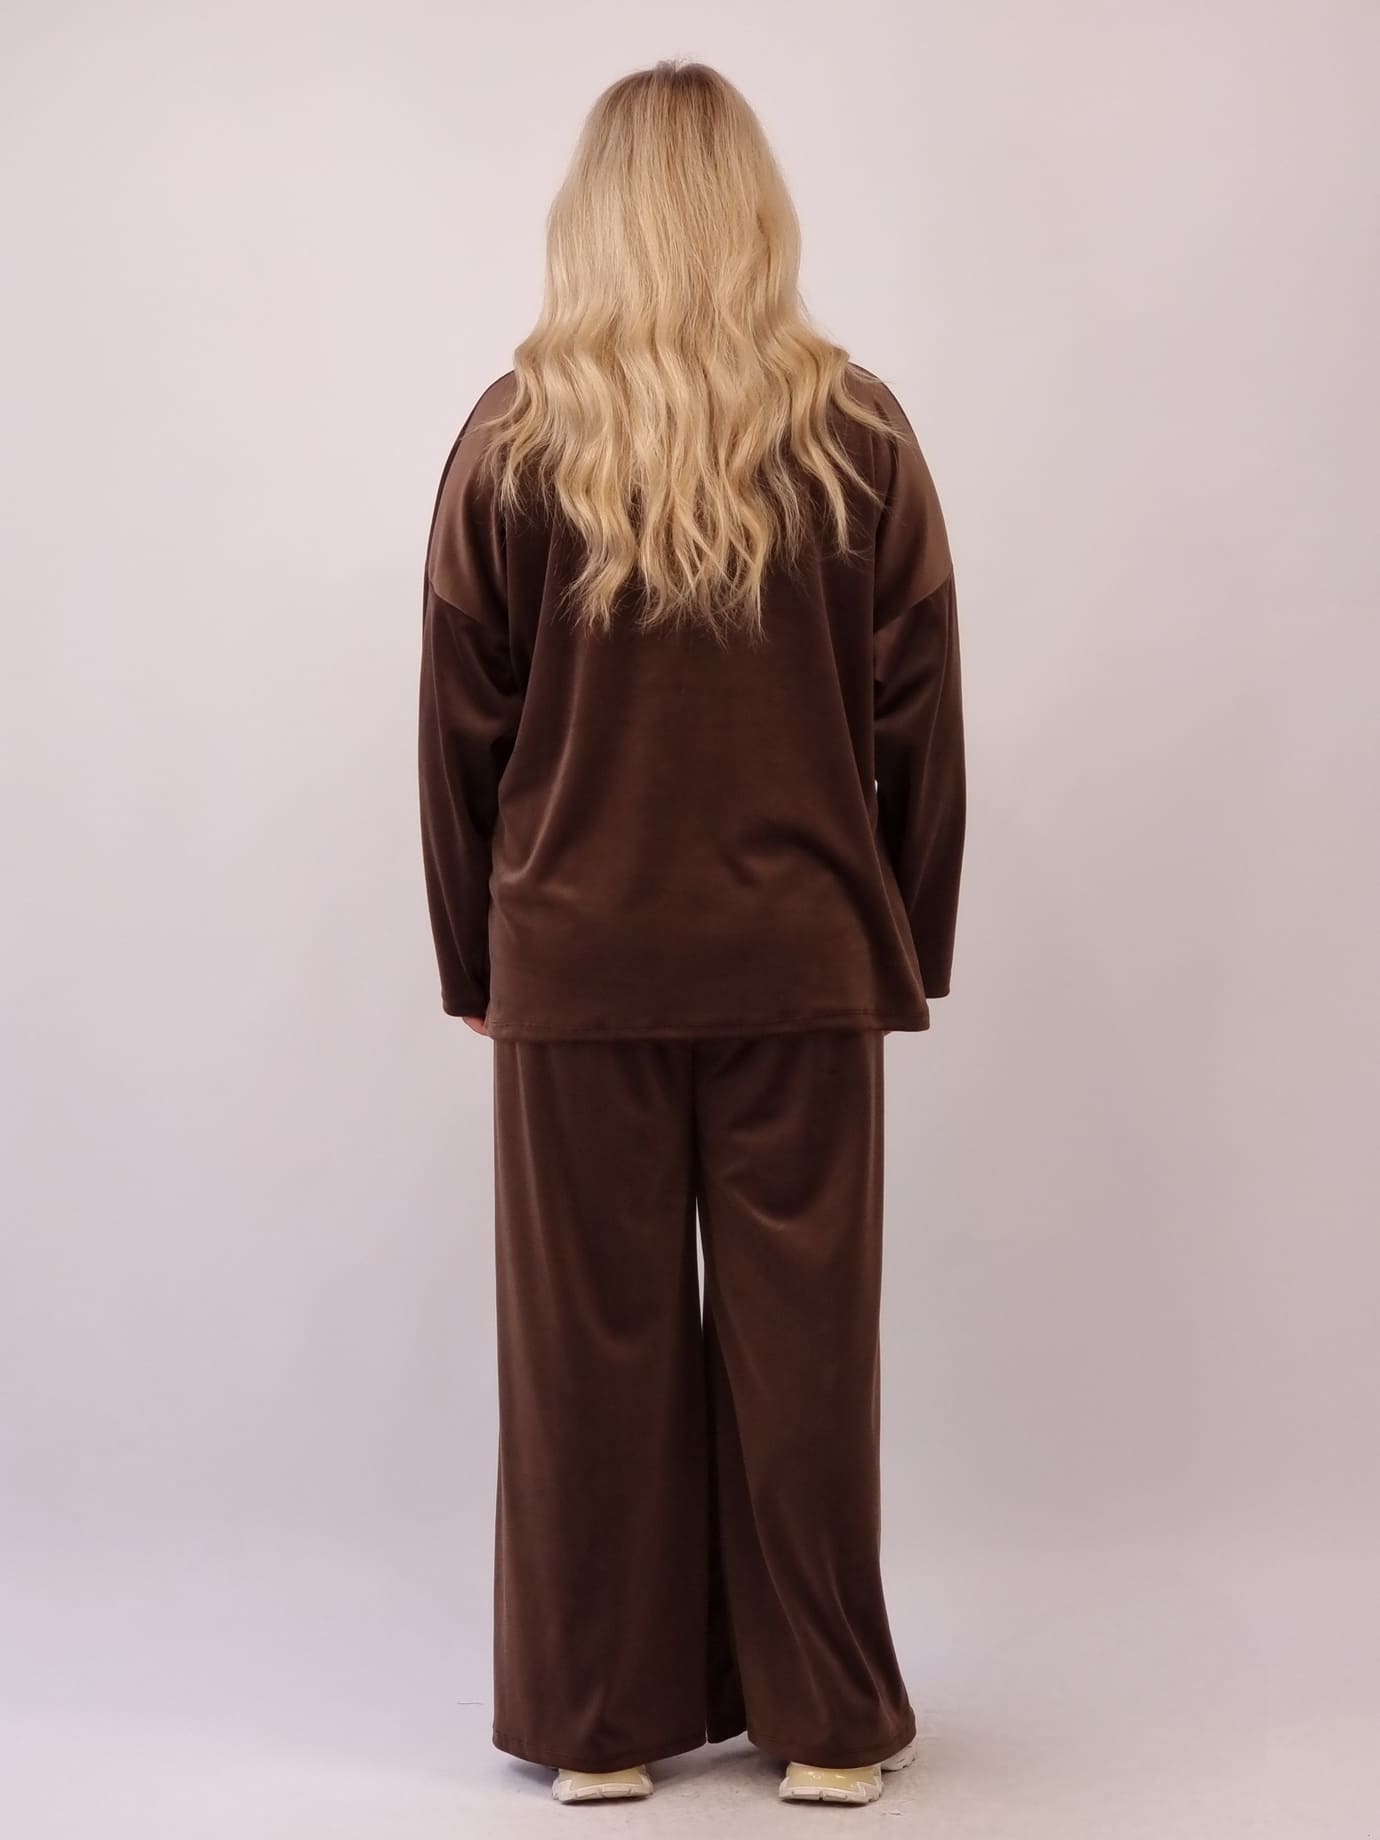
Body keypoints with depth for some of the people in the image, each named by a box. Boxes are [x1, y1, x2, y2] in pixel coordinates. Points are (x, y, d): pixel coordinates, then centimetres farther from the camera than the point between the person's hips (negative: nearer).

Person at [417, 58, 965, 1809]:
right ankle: (825, 1721, 18)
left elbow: (461, 731, 0)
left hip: (575, 957, 0)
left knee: (590, 1338, 9)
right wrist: (912, 944, 10)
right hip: (802, 957, 0)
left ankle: (599, 1721, 20)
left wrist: (473, 956, 10)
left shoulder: (510, 438, -3)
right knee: (801, 1334, 8)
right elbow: (918, 724, 0)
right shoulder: (856, 433, -3)